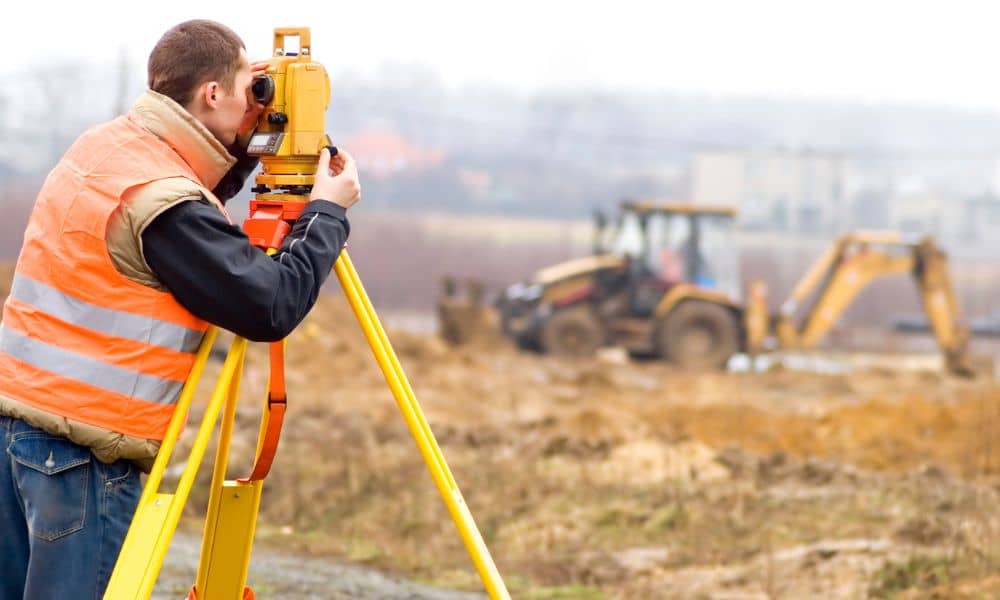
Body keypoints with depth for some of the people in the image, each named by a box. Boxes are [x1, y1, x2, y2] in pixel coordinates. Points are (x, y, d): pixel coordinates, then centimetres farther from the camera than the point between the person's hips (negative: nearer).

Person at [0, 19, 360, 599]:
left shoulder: (99, 147, 8)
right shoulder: (164, 204, -19)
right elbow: (271, 308, -17)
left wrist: (244, 143, 15)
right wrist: (327, 211, -5)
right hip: (83, 444, -9)